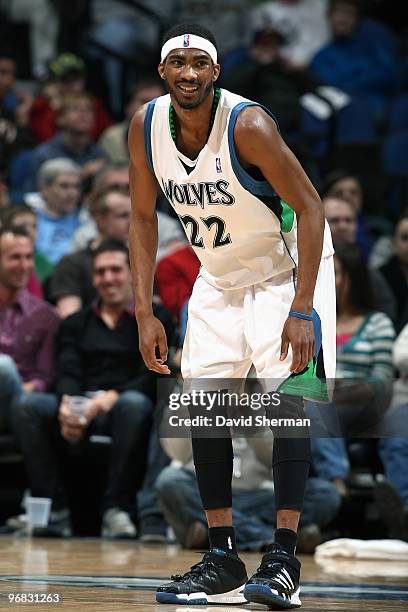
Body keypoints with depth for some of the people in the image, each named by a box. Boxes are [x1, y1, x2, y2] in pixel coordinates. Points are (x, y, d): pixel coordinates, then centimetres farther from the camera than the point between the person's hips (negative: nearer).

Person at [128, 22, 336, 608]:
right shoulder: (146, 126, -12)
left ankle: (284, 558, -13)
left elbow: (310, 207, -24)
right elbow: (143, 217, 0)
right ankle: (222, 560, 7)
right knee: (203, 402, 0)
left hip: (286, 267, -6)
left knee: (285, 398, -16)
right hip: (219, 276, 6)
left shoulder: (248, 124, -29)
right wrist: (145, 313, -5)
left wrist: (302, 309, -28)